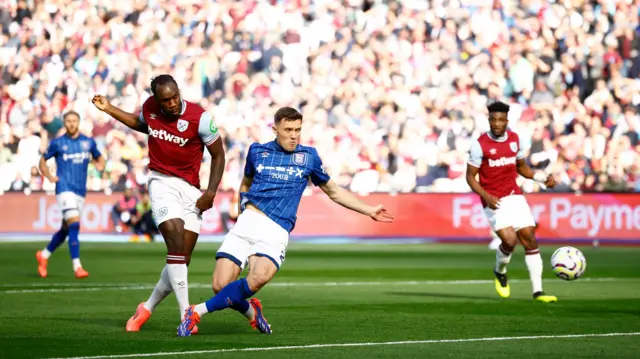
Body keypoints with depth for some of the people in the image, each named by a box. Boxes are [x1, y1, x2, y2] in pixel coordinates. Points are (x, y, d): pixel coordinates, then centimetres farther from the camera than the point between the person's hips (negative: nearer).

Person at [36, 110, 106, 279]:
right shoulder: (57, 143, 1)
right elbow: (42, 161, 11)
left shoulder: (88, 142, 9)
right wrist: (49, 176, -6)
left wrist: (101, 165, -1)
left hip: (81, 191, 5)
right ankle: (77, 266, -21)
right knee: (74, 224, -20)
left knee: (66, 229, 13)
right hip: (64, 188, -5)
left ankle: (44, 255, 35)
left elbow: (99, 158, 22)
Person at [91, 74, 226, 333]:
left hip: (191, 189, 0)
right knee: (176, 244, -20)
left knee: (182, 259, 0)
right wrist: (109, 109, 14)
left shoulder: (200, 118, -13)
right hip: (162, 183, 0)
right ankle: (185, 315, -21)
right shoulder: (150, 107, -5)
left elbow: (218, 155, -1)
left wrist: (211, 192, -9)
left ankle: (148, 307, 22)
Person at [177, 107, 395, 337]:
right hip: (247, 222, 2)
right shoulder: (257, 151, 14)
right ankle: (251, 311, 20)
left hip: (277, 231, -2)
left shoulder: (309, 156, 12)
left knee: (259, 278, -32)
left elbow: (333, 191, 23)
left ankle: (198, 311, -23)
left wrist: (370, 211, 22)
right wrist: (243, 205, 12)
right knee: (220, 286, -14)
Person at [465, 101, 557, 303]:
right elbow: (470, 176, -7)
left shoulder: (514, 139, 6)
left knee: (530, 239, -4)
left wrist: (543, 178, 4)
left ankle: (538, 291, 1)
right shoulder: (480, 145, -9)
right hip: (494, 202, -5)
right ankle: (500, 272, 14)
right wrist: (486, 196, -21)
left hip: (514, 196, 5)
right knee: (510, 240, -20)